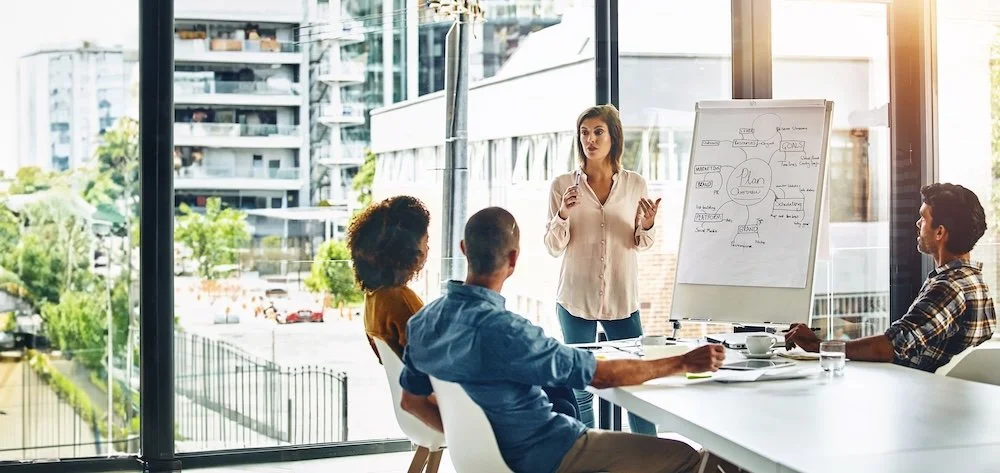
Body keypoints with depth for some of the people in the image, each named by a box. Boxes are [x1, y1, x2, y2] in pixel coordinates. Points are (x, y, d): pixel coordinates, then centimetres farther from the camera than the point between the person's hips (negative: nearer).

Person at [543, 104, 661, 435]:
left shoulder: (635, 185, 4)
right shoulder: (563, 185, 1)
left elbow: (643, 244, 10)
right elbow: (553, 248, 1)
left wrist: (648, 225, -12)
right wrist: (563, 215, -17)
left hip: (622, 298, 1)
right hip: (576, 298, 0)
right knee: (580, 388, 3)